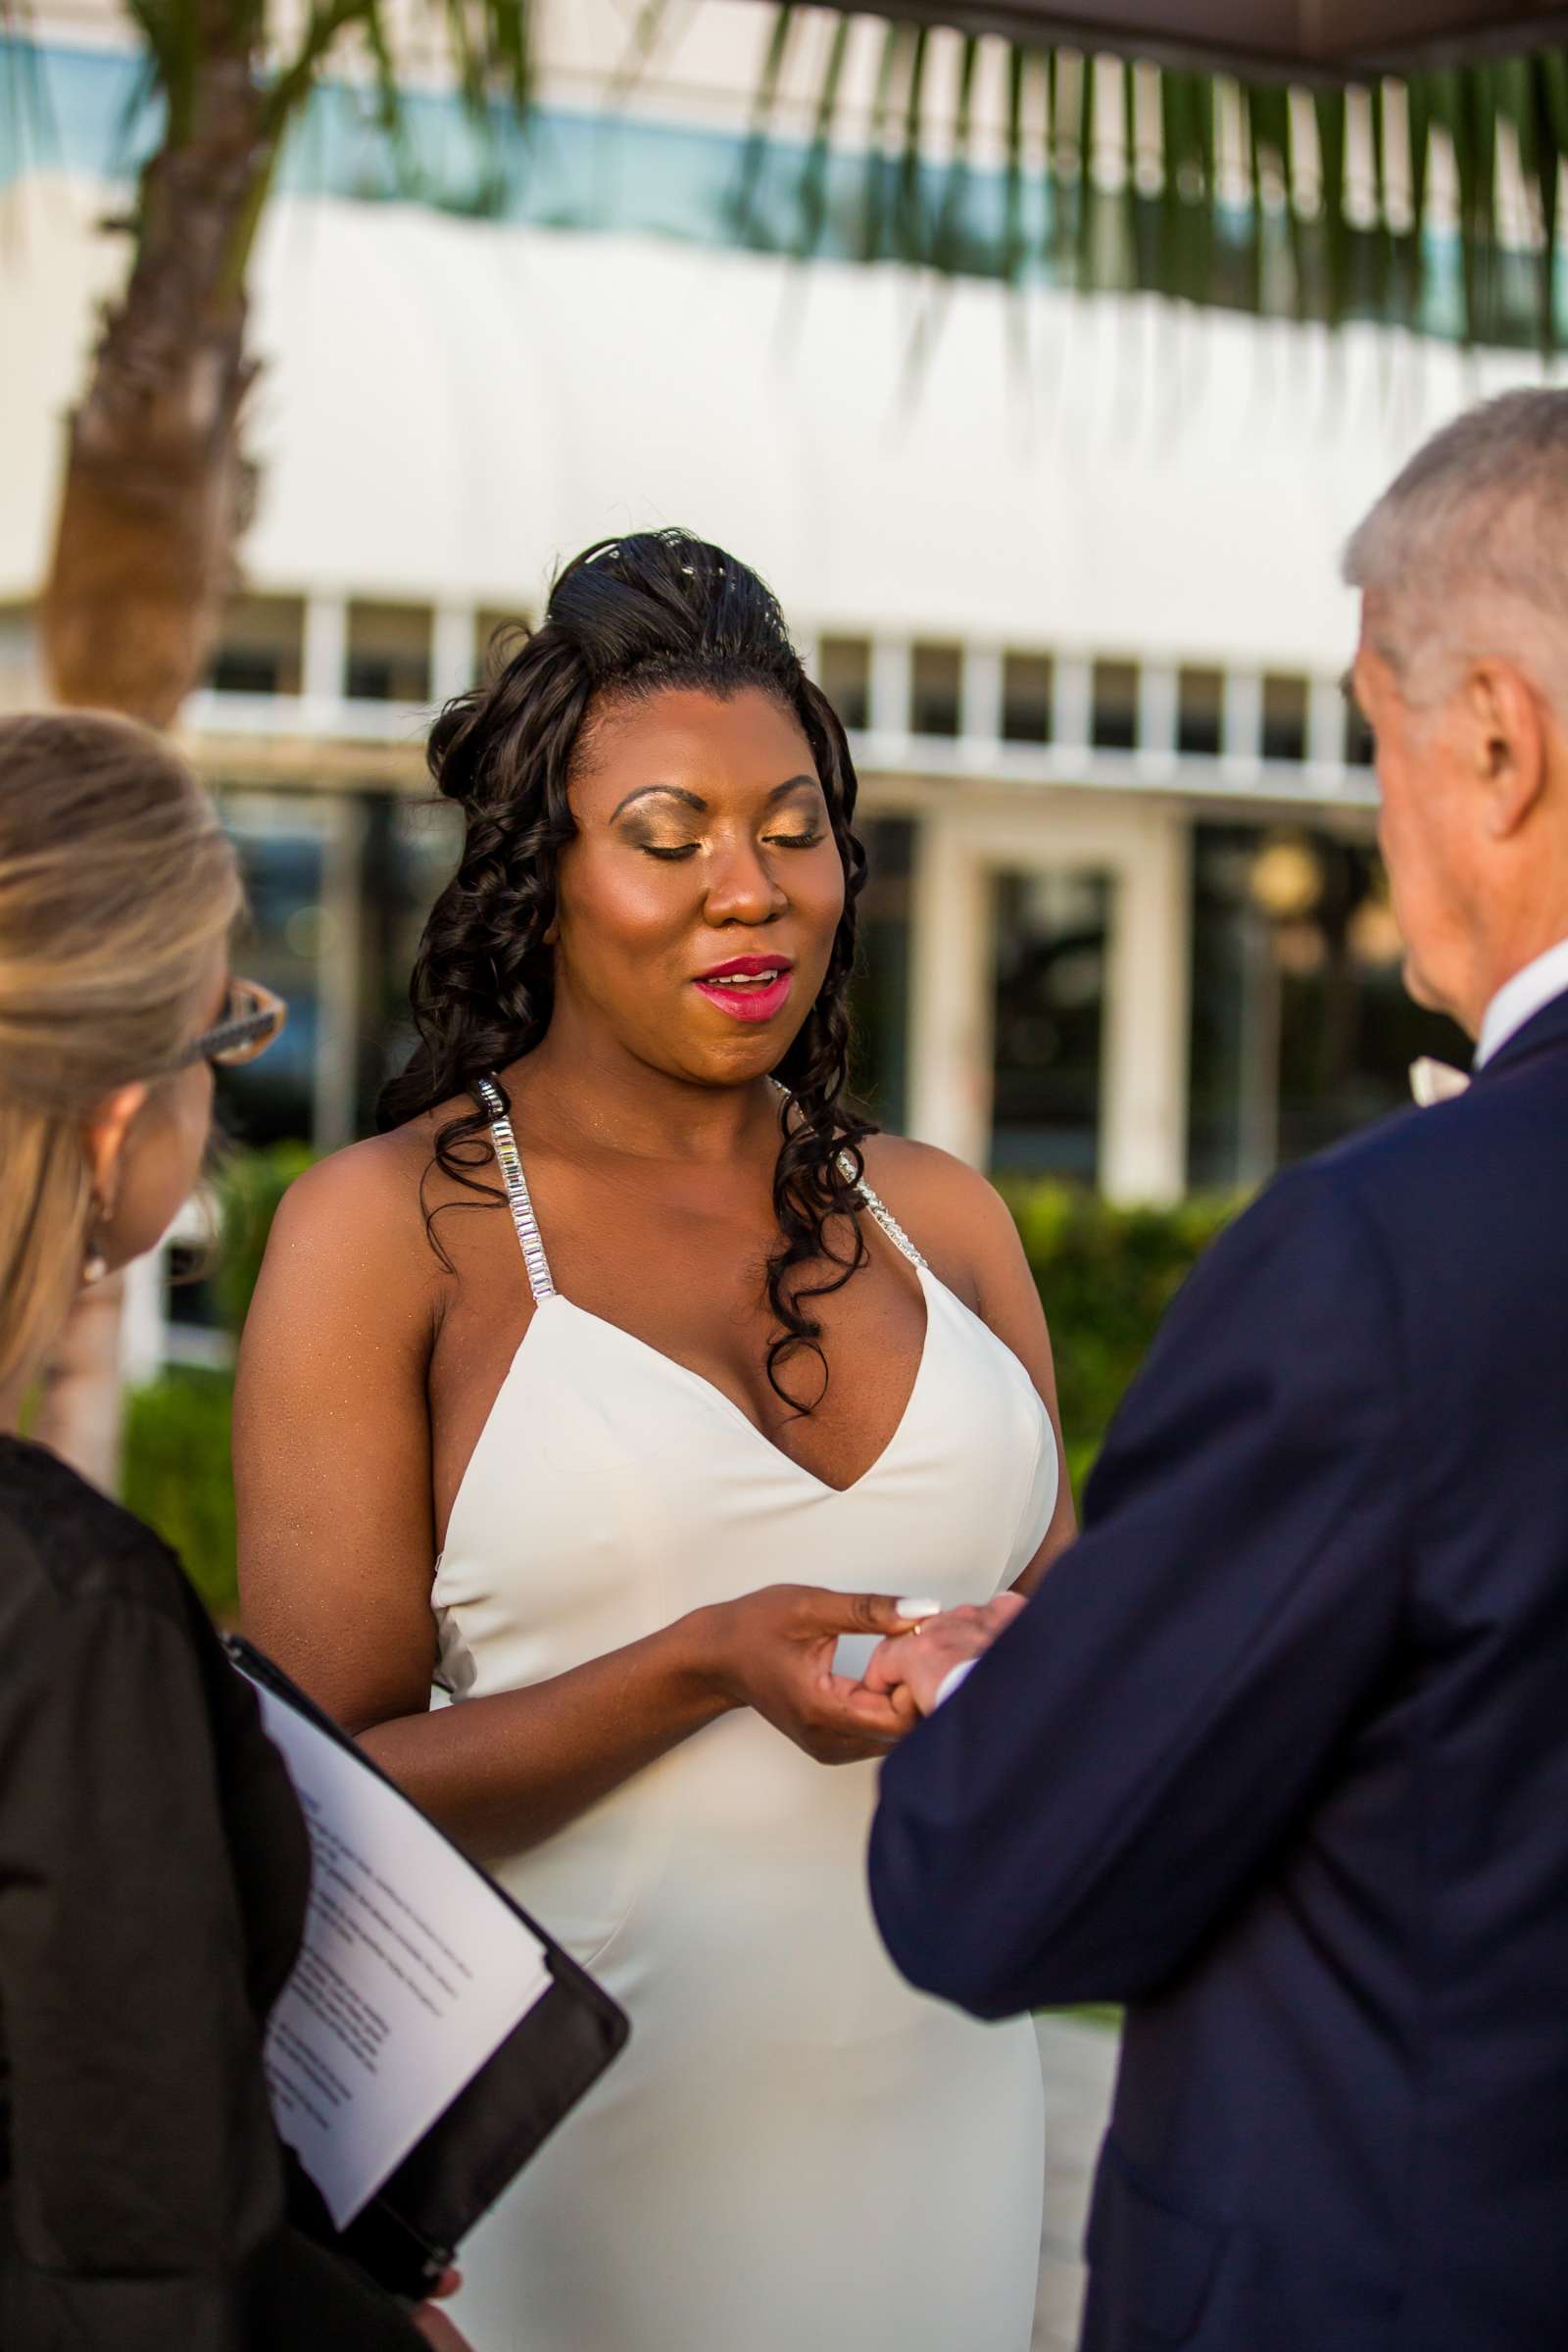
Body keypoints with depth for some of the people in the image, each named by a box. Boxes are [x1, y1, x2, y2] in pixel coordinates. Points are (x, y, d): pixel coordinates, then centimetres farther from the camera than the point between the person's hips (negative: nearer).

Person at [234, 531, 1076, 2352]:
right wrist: (706, 1669, -21)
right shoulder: (389, 1227, -5)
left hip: (929, 2134, 4)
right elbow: (320, 1788, -8)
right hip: (573, 2170, -4)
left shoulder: (937, 1220, 8)